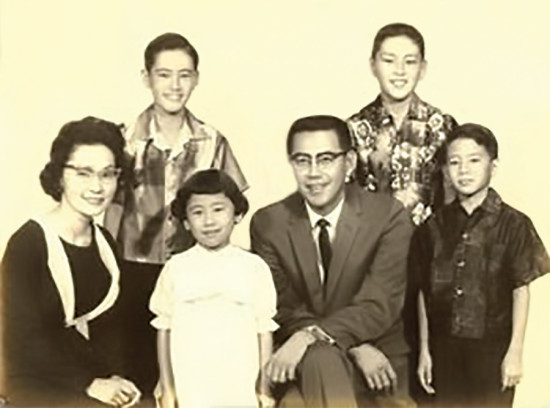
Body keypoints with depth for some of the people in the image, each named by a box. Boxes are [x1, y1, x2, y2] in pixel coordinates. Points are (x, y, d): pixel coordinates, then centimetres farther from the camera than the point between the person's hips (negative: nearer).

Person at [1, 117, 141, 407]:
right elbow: (24, 337, -13)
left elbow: (107, 327, 10)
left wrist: (114, 378, -6)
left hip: (94, 381, 5)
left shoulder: (105, 243, 8)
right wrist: (89, 384, -14)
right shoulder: (27, 243, -11)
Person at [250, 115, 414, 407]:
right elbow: (284, 308, -5)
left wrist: (311, 335, -29)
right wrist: (354, 346, -19)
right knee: (321, 358, -33)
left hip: (378, 362, 1)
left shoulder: (388, 216, -6)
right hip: (302, 362, 0)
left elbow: (379, 304, -14)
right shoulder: (268, 223, -1)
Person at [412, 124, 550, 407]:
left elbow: (521, 291, -4)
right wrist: (424, 350, 6)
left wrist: (515, 352, -6)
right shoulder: (435, 226, 1)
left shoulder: (512, 224, -7)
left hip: (492, 346, -3)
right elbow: (425, 292, 5)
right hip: (445, 347, 3)